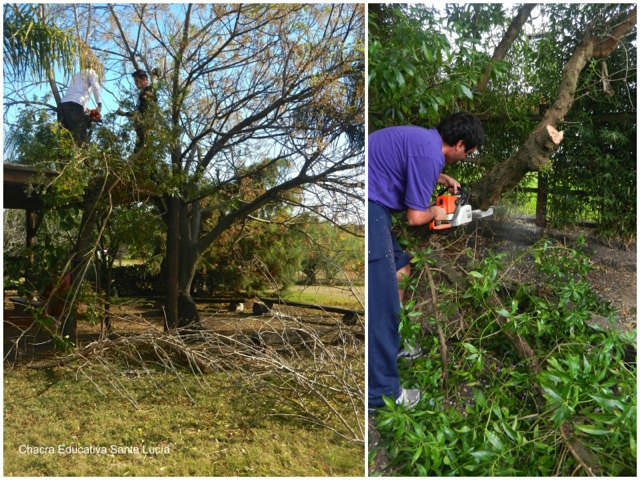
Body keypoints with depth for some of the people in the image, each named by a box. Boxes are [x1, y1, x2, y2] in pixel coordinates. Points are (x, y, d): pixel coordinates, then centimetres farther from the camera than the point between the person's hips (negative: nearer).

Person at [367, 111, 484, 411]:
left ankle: (391, 348, 36)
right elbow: (416, 216, -12)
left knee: (400, 269, 22)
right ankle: (381, 392, 1)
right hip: (369, 207, -11)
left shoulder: (423, 138, 14)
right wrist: (436, 212, 8)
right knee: (382, 300, -7)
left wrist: (441, 179, 32)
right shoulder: (430, 154, -15)